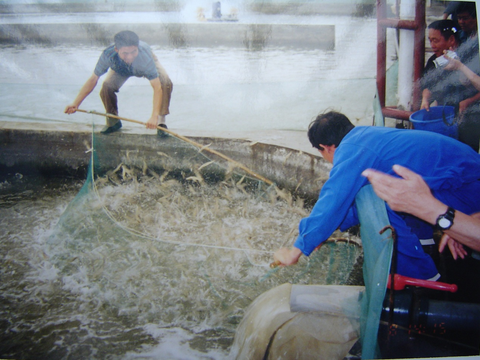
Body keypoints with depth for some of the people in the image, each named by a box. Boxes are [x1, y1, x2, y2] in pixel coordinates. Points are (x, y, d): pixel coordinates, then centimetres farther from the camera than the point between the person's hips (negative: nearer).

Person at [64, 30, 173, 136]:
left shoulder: (145, 56, -45)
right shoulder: (108, 54, -39)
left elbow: (157, 87, -47)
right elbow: (93, 80, -29)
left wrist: (154, 116, -56)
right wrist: (75, 104, -34)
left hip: (146, 66, -1)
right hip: (121, 68, 2)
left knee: (166, 83, -30)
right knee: (107, 86, -27)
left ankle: (161, 120, -9)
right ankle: (113, 121, 2)